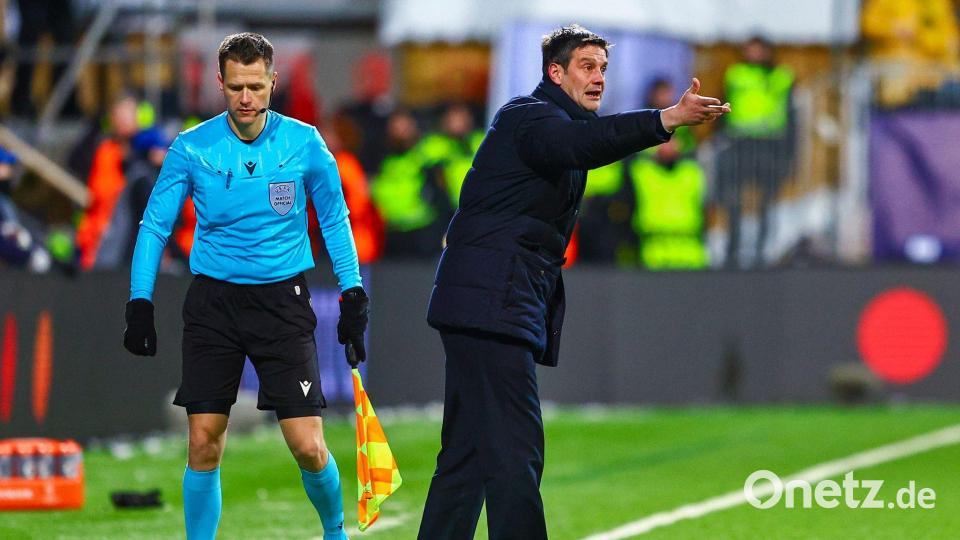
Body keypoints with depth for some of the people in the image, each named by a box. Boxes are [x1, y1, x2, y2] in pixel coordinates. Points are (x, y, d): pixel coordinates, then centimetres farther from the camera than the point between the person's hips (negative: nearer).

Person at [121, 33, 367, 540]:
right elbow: (155, 226, 3)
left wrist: (352, 296, 4)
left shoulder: (304, 143, -4)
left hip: (283, 301, -1)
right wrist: (140, 304, -4)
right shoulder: (191, 148, -5)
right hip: (213, 302, 1)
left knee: (308, 448, -6)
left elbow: (335, 220, 8)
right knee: (204, 446, -4)